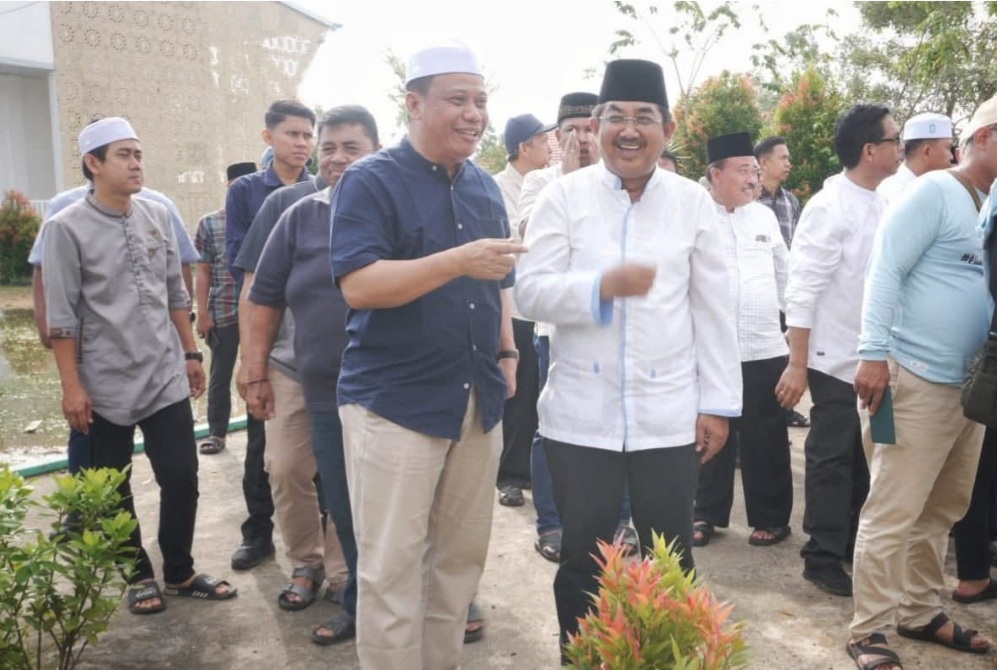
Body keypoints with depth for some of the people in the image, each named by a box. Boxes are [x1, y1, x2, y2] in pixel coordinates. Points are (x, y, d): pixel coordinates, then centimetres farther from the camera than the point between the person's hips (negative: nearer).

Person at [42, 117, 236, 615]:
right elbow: (62, 316, -9)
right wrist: (72, 386, -10)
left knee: (181, 477, 5)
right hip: (105, 387, -3)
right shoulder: (67, 228, -8)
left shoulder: (158, 217, 5)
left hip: (166, 377, 3)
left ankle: (180, 572, 24)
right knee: (114, 491, 10)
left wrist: (190, 354, 12)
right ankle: (140, 577, 28)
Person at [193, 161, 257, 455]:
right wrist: (202, 312, -3)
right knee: (220, 375, 8)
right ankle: (216, 432, 20)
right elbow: (203, 271, 3)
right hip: (223, 314, 0)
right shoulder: (209, 224, 3)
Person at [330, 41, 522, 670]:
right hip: (395, 402, -6)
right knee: (392, 568, 1)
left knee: (462, 558, 15)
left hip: (478, 401, 7)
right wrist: (459, 261, -27)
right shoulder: (371, 181, -8)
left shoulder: (486, 186, 12)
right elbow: (358, 284, -20)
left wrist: (507, 352, 11)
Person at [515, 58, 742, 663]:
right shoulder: (564, 196, 0)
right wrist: (602, 285, -24)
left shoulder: (694, 203, 3)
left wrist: (718, 403, 1)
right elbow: (530, 291, -7)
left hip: (668, 415, 1)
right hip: (581, 414, 0)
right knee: (582, 559, 13)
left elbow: (714, 311, 3)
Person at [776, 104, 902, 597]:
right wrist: (797, 365, -19)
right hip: (838, 359, -7)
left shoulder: (882, 206, 8)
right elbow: (803, 289, -17)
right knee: (832, 459, 4)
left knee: (863, 458, 15)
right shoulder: (830, 207, -14)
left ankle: (853, 546, 30)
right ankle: (823, 558, 18)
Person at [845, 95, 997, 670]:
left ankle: (921, 612, 28)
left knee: (943, 511, 15)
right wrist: (873, 354, -20)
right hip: (916, 380, -8)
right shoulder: (934, 192, -7)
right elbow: (885, 270, -13)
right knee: (894, 512, -2)